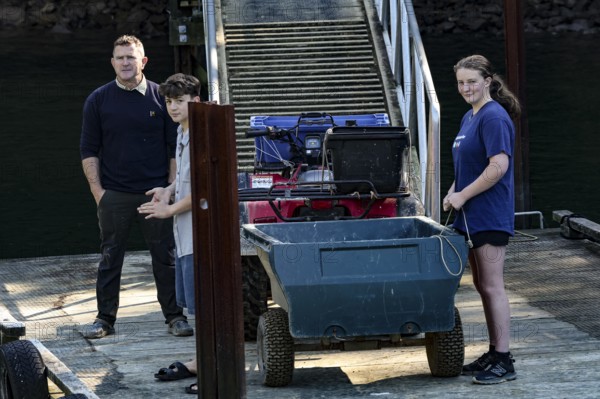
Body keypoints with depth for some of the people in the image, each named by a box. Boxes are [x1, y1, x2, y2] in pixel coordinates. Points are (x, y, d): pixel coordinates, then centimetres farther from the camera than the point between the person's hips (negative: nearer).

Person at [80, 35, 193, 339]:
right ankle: (105, 319, 12)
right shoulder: (98, 100, 3)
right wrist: (98, 190, -3)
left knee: (165, 257, 3)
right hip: (114, 196, 0)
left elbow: (175, 149, 7)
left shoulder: (161, 97, 3)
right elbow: (89, 150, 5)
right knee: (110, 259, 5)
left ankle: (174, 316, 12)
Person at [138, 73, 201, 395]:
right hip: (185, 234, 10)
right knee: (192, 302, 18)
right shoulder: (182, 133, 13)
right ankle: (201, 363, 29)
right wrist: (170, 190, 10)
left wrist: (170, 209, -13)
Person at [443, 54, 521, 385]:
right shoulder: (469, 118, 15)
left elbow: (499, 166, -23)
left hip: (490, 217, -10)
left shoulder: (494, 118, -14)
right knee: (482, 286, 14)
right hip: (472, 218, 10)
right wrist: (453, 193, 7)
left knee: (492, 287, -7)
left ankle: (504, 362, -4)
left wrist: (463, 196, -17)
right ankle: (493, 354, 22)